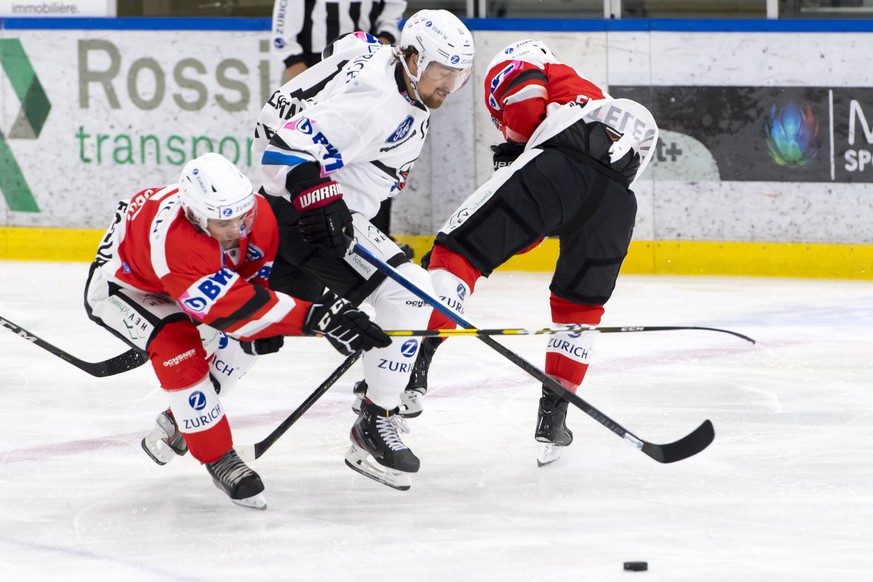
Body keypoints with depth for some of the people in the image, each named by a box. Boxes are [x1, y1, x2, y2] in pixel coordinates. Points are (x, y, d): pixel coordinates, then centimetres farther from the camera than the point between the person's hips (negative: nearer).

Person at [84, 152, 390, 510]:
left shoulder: (256, 212, -26)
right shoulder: (172, 241, -47)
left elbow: (256, 266, -2)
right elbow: (229, 306, -50)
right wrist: (314, 317, -57)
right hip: (119, 284, -8)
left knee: (250, 338, 3)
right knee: (179, 350, -29)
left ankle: (176, 425, 18)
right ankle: (219, 460, -12)